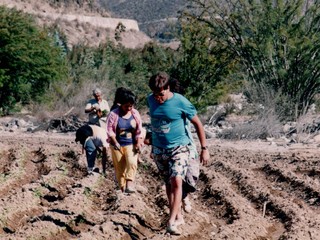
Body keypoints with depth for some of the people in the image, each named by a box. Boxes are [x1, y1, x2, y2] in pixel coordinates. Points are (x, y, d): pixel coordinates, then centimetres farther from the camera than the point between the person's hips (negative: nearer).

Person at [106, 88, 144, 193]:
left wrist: (139, 144, -5)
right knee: (120, 169, 3)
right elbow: (109, 130, -6)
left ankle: (130, 184, -24)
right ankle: (123, 188, 14)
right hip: (117, 145, -1)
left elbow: (139, 131, 4)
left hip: (131, 145, 1)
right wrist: (115, 142, -14)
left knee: (132, 162, -25)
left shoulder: (135, 113, 1)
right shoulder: (114, 114, -7)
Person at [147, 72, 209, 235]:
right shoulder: (150, 100, -3)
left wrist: (204, 149, -9)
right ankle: (178, 216, 22)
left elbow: (197, 124, -8)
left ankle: (172, 221, -19)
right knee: (168, 183, 10)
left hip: (178, 148, -5)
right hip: (159, 149, 5)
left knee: (176, 182, -18)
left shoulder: (180, 102, -17)